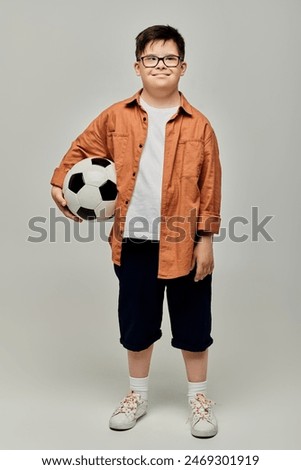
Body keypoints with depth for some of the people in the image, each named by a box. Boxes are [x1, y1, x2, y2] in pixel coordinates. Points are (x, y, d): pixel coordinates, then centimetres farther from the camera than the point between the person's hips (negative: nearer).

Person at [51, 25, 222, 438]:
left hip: (184, 242, -1)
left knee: (193, 324, 11)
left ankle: (199, 396, 30)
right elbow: (82, 150, 14)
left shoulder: (198, 125, -3)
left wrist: (206, 239, -5)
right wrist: (60, 184, -1)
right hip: (134, 242, 2)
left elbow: (210, 187, -2)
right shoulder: (117, 117, 1)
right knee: (137, 322, 15)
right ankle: (138, 394, 34)